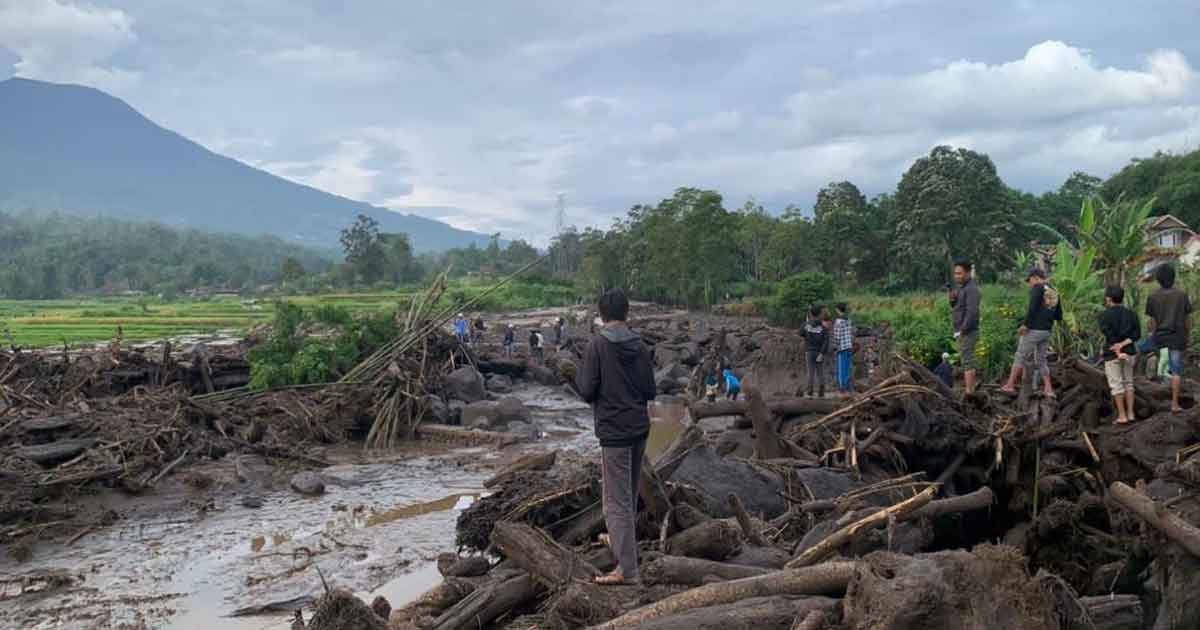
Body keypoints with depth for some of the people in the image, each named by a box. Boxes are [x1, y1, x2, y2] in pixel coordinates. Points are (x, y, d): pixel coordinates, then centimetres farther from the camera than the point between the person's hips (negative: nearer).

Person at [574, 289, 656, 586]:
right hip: (640, 427, 6)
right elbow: (650, 391, 6)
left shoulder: (597, 345, -12)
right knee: (630, 493, 21)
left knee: (617, 500, -5)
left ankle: (627, 568, -8)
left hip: (613, 430, -6)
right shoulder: (640, 346, 3)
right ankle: (623, 541, 38)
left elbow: (587, 391, -13)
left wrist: (578, 379, 7)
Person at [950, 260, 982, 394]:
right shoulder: (962, 288, 15)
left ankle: (969, 391, -11)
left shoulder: (971, 289, -15)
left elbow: (972, 312, -23)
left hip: (967, 332, -10)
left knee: (967, 361, -11)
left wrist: (963, 329, -22)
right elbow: (957, 307, 21)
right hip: (964, 332, 10)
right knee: (969, 361, 14)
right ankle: (970, 388, 20)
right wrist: (952, 299, 1)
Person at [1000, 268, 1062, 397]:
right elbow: (1059, 317, 17)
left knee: (1020, 357, 2)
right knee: (1041, 360, 14)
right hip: (1046, 332, 7)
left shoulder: (1037, 288, -7)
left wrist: (1025, 325, -15)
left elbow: (1032, 308, -20)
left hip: (1033, 330, -7)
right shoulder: (1055, 292, 15)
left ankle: (1010, 385, 4)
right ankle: (1049, 389, 6)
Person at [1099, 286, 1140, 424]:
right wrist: (1123, 344, -13)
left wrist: (1118, 351, -14)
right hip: (1129, 352, 5)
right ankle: (1130, 413, 14)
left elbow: (1110, 335, -16)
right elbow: (1137, 334, -3)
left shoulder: (1105, 315, -8)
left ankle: (1122, 416, 1)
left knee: (1116, 385, 0)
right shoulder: (1131, 314, 7)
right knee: (1128, 383, 14)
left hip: (1112, 354, -5)